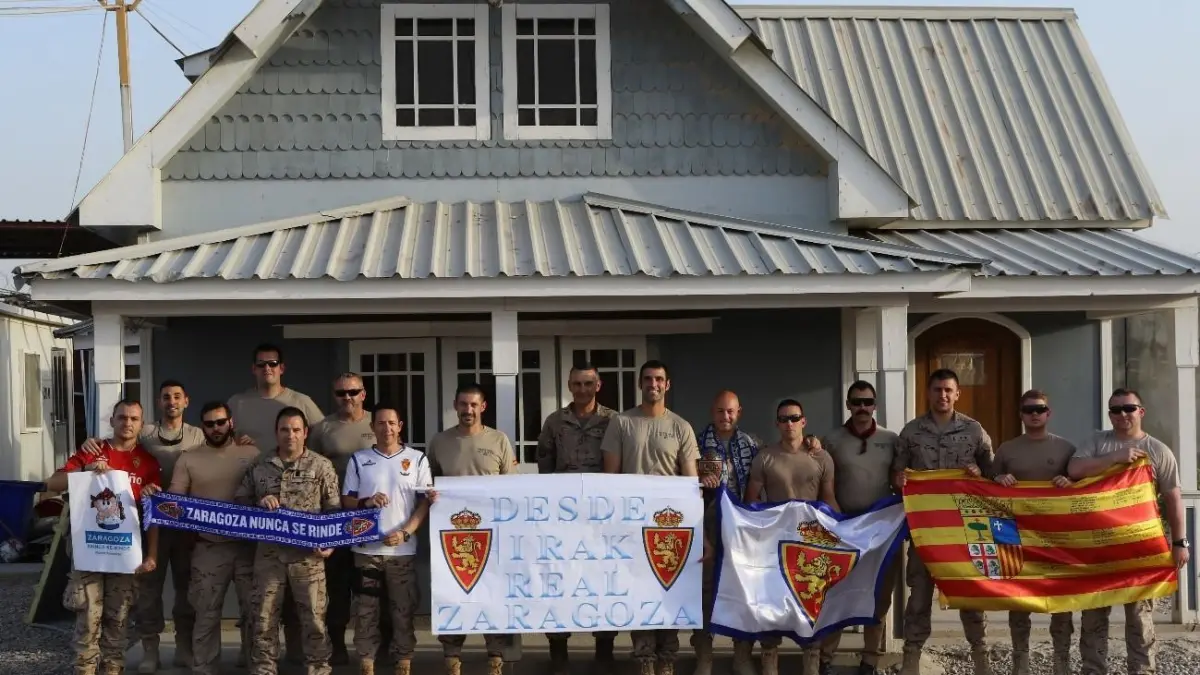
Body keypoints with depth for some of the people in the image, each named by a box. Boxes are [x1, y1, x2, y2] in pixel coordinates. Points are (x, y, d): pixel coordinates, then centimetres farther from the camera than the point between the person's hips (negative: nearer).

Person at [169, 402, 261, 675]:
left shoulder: (252, 454, 5)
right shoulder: (188, 459, 7)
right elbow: (173, 499, 4)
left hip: (248, 546, 0)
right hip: (208, 548, 0)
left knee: (254, 610, 5)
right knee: (206, 613, 2)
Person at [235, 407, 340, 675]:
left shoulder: (321, 466, 2)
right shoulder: (259, 466, 8)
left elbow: (334, 509, 2)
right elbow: (240, 500, 14)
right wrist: (259, 502, -7)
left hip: (308, 553, -2)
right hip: (268, 552, 2)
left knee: (313, 616, 1)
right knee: (264, 616, 6)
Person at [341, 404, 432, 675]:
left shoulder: (417, 459, 4)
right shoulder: (358, 460, 7)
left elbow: (426, 501, 2)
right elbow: (346, 501, 8)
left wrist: (405, 532, -11)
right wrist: (366, 503, -15)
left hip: (403, 549, -1)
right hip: (366, 548, 1)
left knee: (404, 610, 3)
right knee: (366, 610, 3)